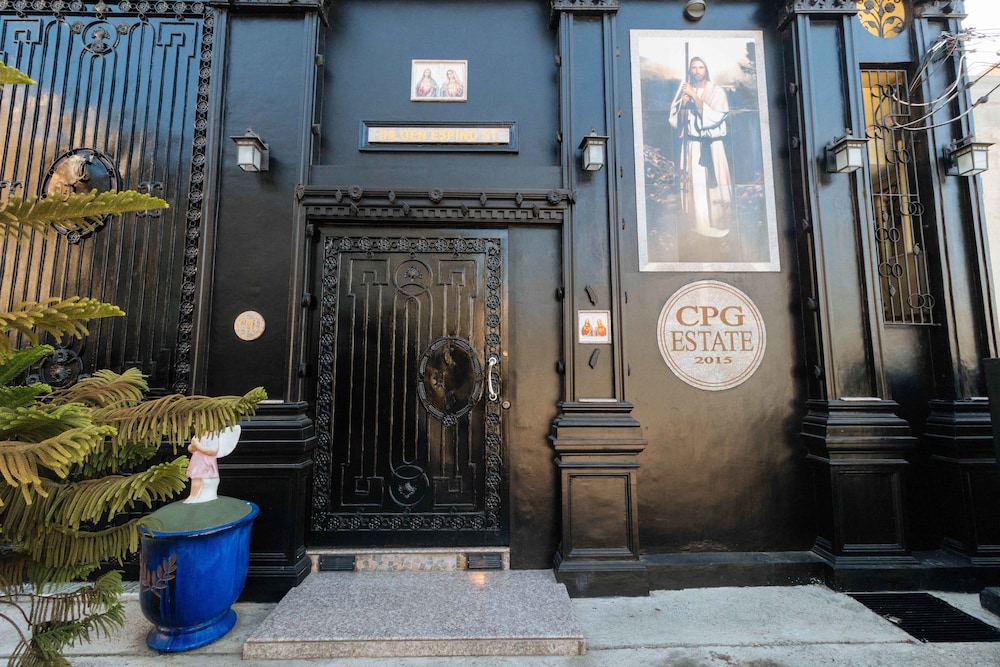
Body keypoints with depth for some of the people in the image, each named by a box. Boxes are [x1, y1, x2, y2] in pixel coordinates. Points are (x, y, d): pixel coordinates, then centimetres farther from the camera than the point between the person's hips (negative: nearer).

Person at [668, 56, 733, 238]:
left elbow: (714, 117, -11)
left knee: (713, 184, -6)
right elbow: (675, 120, 7)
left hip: (711, 145, -2)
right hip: (691, 145, 2)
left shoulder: (716, 91, 3)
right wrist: (683, 104, -11)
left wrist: (695, 97, -12)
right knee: (694, 184, -3)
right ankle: (698, 225, 6)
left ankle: (717, 224, 4)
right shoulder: (684, 90, 12)